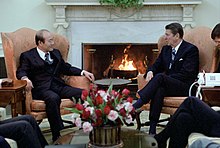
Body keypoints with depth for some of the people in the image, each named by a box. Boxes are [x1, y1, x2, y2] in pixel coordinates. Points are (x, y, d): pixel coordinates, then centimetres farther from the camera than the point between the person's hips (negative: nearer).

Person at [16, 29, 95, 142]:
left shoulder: (56, 53, 26)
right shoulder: (27, 56, 9)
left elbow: (66, 68, 30)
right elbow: (21, 71, -1)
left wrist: (83, 72, 15)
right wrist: (25, 78, -25)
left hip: (59, 86, 5)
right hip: (41, 89, -5)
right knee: (53, 98, -40)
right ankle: (57, 135, -35)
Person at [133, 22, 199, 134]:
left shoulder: (191, 49, -3)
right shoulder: (166, 49, 19)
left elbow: (186, 74, -13)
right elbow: (156, 65, 19)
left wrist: (163, 78, -17)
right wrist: (150, 72, -7)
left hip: (185, 87, -5)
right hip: (168, 85, 5)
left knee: (160, 77, -32)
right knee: (159, 90, -33)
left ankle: (135, 106, -38)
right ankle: (152, 130, -38)